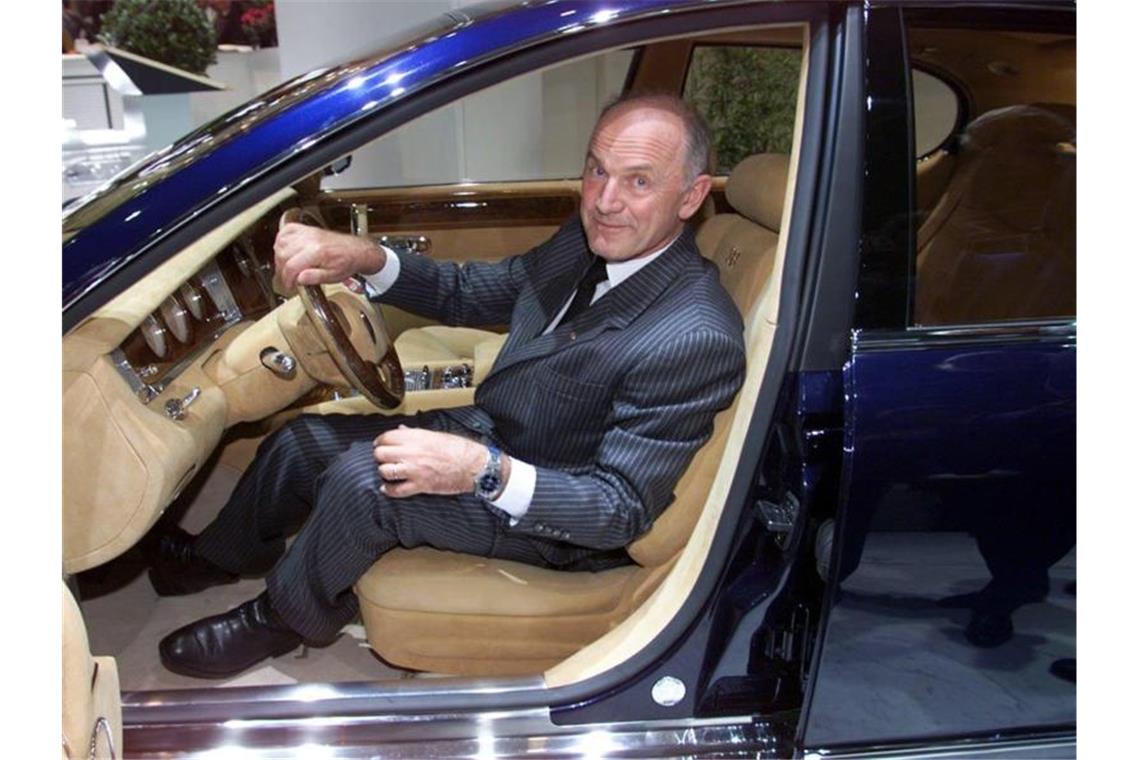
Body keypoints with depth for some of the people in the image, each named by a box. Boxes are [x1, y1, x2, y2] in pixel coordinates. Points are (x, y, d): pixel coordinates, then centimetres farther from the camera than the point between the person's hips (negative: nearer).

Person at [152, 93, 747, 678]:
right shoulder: (589, 242, -5)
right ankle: (226, 555, 40)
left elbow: (625, 510, -27)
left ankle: (285, 618, 7)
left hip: (557, 522, -8)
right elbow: (469, 294, 5)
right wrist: (364, 259, -12)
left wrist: (486, 472, -38)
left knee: (363, 478, -26)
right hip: (485, 433, 8)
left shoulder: (696, 339, -29)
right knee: (304, 441, 8)